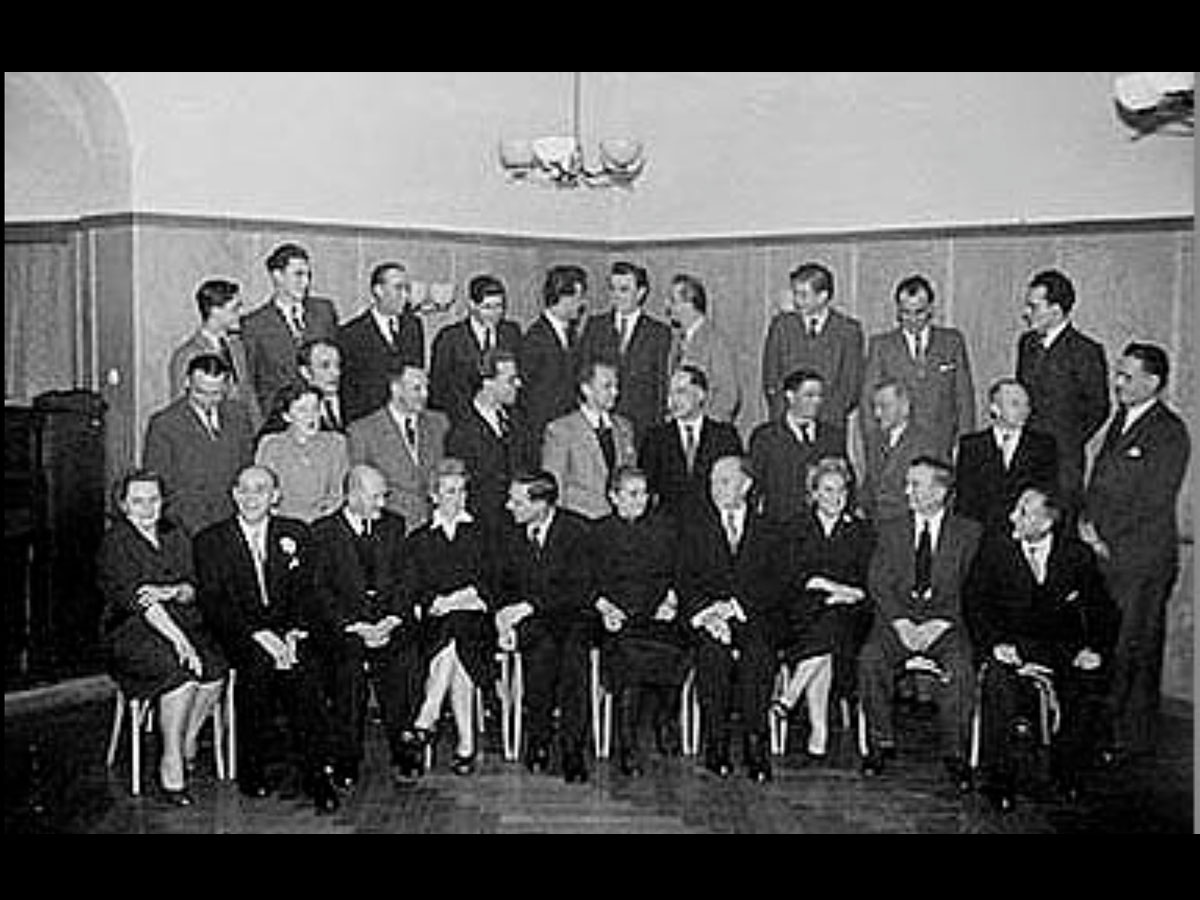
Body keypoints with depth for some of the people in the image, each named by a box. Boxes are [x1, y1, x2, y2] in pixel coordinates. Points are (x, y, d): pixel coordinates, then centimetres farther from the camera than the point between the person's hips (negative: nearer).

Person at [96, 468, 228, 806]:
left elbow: (192, 589, 7)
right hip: (132, 633, -5)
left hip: (181, 623, 5)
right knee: (182, 674, -30)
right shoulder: (114, 543, -4)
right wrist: (178, 640, -26)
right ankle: (171, 766, -17)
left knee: (216, 670, -23)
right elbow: (136, 600, -16)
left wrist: (172, 591, -19)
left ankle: (187, 743, -3)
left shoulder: (175, 537, 13)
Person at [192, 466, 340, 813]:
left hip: (285, 631, 1)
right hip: (236, 636, -1)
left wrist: (294, 631, -12)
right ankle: (258, 769, -18)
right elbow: (212, 604, -3)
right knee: (258, 663, -30)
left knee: (303, 667, -27)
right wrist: (257, 634, -17)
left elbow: (304, 593, 8)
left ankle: (315, 771, -23)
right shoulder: (210, 540, 6)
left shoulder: (294, 533, 13)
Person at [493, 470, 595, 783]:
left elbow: (581, 592, -13)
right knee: (543, 646, -29)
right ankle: (538, 743, -13)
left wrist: (529, 606, -20)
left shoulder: (577, 531, -7)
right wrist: (504, 617, -8)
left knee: (572, 648, -32)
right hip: (530, 622, 3)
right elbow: (507, 586, 14)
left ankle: (572, 753, -22)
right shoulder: (514, 536, 9)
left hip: (572, 619, -3)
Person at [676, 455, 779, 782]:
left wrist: (734, 606, -13)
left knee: (758, 652, -31)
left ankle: (756, 749, -25)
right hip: (704, 620, 0)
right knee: (714, 651, -31)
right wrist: (705, 612, -13)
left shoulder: (767, 532, 15)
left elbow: (770, 587, 4)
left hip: (751, 617, 0)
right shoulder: (693, 527, 16)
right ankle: (715, 748, -23)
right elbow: (685, 582, 6)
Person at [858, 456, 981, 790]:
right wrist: (902, 622, -13)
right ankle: (880, 742, -11)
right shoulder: (891, 530, 15)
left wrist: (937, 625, -14)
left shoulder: (969, 532, 8)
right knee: (870, 659, -27)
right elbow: (877, 583, 4)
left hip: (946, 623, -2)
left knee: (959, 668, -31)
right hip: (896, 619, 2)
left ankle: (954, 753, -16)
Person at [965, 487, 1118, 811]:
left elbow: (1103, 611, 4)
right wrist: (995, 642, -19)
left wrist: (1095, 648, -14)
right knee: (998, 678, -32)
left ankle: (1067, 772, -4)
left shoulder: (1078, 554, 1)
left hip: (1063, 645, 2)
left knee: (1091, 676, -27)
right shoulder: (994, 547, -1)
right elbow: (974, 602, -4)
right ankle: (998, 779, -16)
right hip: (1010, 643, -1)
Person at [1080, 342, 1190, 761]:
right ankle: (1105, 728, 19)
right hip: (1106, 554, 7)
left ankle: (1132, 739, 13)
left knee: (1134, 652, 1)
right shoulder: (1121, 420, 14)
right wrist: (1087, 520, 2)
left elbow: (1152, 505, -14)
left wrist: (1104, 537, -11)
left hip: (1142, 561, -7)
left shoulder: (1170, 434, -11)